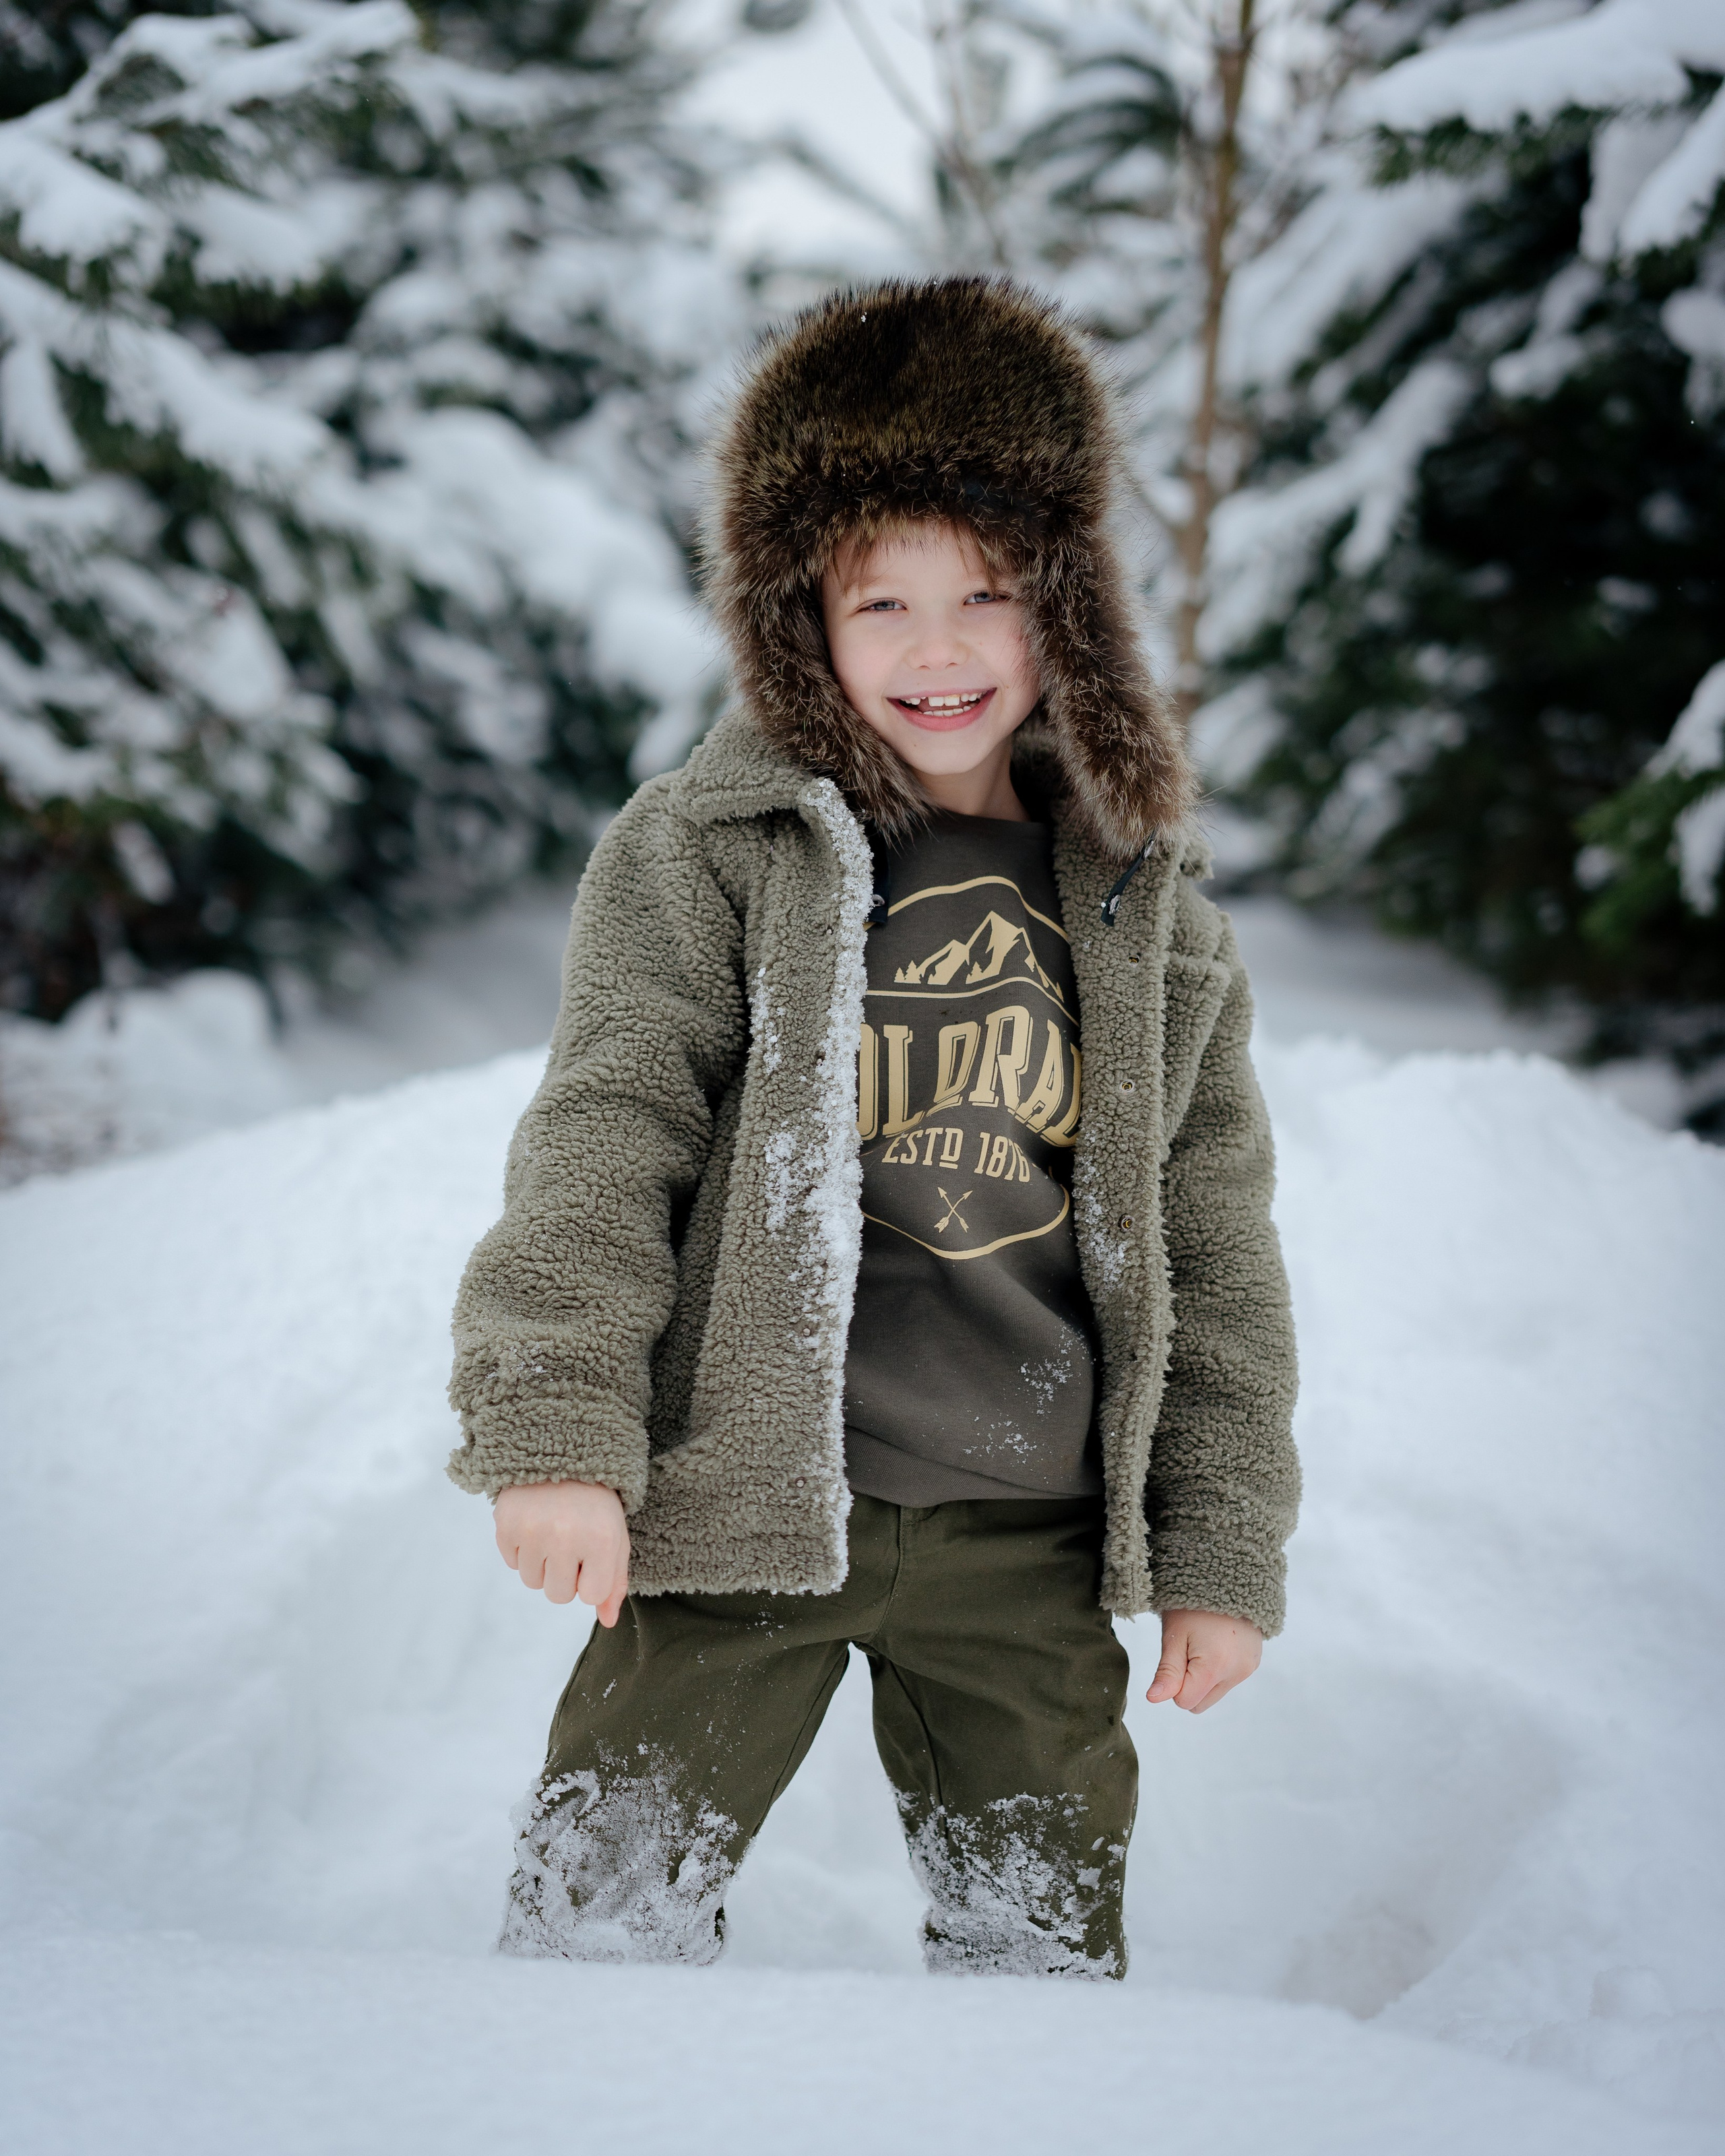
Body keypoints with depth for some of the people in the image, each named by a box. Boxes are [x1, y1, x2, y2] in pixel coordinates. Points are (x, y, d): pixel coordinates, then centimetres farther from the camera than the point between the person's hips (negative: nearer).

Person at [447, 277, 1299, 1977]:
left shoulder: (1143, 906, 6)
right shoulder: (701, 855, -3)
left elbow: (1213, 1246, 10)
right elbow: (606, 1134, -7)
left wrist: (1226, 1552, 9)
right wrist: (557, 1424, -19)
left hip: (1031, 1529, 3)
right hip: (742, 1499, -3)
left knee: (1046, 1938, 14)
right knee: (608, 1918, -4)